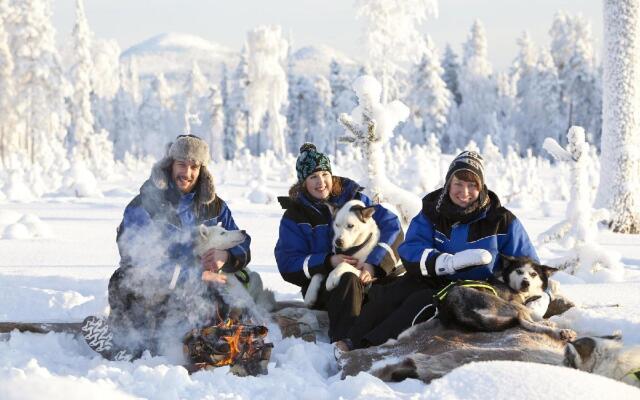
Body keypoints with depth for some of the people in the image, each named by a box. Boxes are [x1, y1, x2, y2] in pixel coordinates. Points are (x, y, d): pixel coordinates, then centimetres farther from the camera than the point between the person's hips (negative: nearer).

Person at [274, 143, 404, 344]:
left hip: (364, 275, 2)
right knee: (348, 279, -38)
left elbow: (391, 225, -1)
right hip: (322, 283, -2)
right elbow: (288, 264, -3)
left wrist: (374, 264, -16)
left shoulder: (353, 198, 9)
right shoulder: (294, 216, 6)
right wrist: (328, 262, -18)